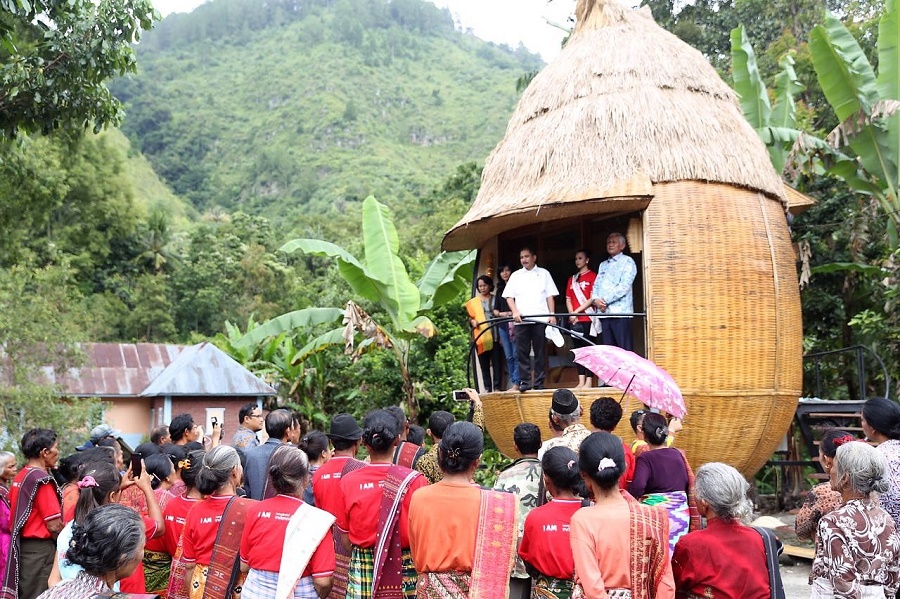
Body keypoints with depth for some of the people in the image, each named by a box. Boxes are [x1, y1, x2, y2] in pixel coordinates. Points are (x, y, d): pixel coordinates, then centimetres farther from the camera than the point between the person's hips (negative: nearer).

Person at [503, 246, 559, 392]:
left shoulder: (544, 273, 13)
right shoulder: (516, 275, 15)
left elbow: (550, 296, 8)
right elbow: (509, 297, 10)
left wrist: (552, 314, -3)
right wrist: (515, 311, -7)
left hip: (540, 319, -1)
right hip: (521, 320, 1)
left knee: (540, 352, 0)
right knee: (522, 352, -1)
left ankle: (539, 382, 4)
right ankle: (524, 382, 2)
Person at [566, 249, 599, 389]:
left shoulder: (593, 276, -1)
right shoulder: (572, 279, 17)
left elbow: (592, 298, -9)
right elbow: (568, 299, 14)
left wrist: (577, 311, -12)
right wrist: (572, 314, -2)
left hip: (588, 319, -6)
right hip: (575, 320, 6)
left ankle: (589, 381, -6)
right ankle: (581, 381, 6)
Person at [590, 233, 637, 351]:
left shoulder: (627, 262, 3)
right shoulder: (603, 265, 24)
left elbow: (624, 286, -9)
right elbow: (596, 285, 18)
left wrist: (605, 300, -9)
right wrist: (595, 299, -4)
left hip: (620, 312, -6)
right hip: (603, 312, 6)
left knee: (625, 350, -9)